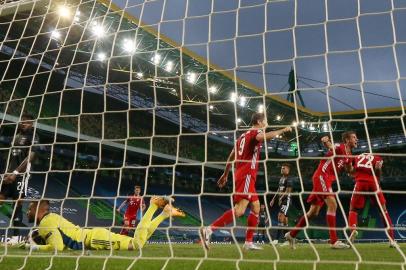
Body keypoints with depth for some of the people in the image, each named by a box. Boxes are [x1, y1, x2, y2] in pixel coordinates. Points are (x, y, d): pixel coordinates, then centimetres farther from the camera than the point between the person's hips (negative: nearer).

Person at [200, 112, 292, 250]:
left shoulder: (244, 135, 23)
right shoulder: (255, 132, -2)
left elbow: (231, 157, 23)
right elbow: (265, 136, -28)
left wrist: (225, 175, 28)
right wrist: (283, 130, -13)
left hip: (241, 175, 10)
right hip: (246, 175, -10)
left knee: (256, 207, 14)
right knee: (239, 209, -18)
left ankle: (249, 242, 13)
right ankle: (209, 229, -23)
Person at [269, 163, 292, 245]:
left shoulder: (288, 179, -8)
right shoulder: (281, 179, 17)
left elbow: (288, 191, -17)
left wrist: (281, 198, -25)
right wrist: (273, 199, 20)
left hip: (286, 200, -9)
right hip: (281, 200, 9)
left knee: (281, 217, -16)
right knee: (284, 218, 10)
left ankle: (277, 239, -19)